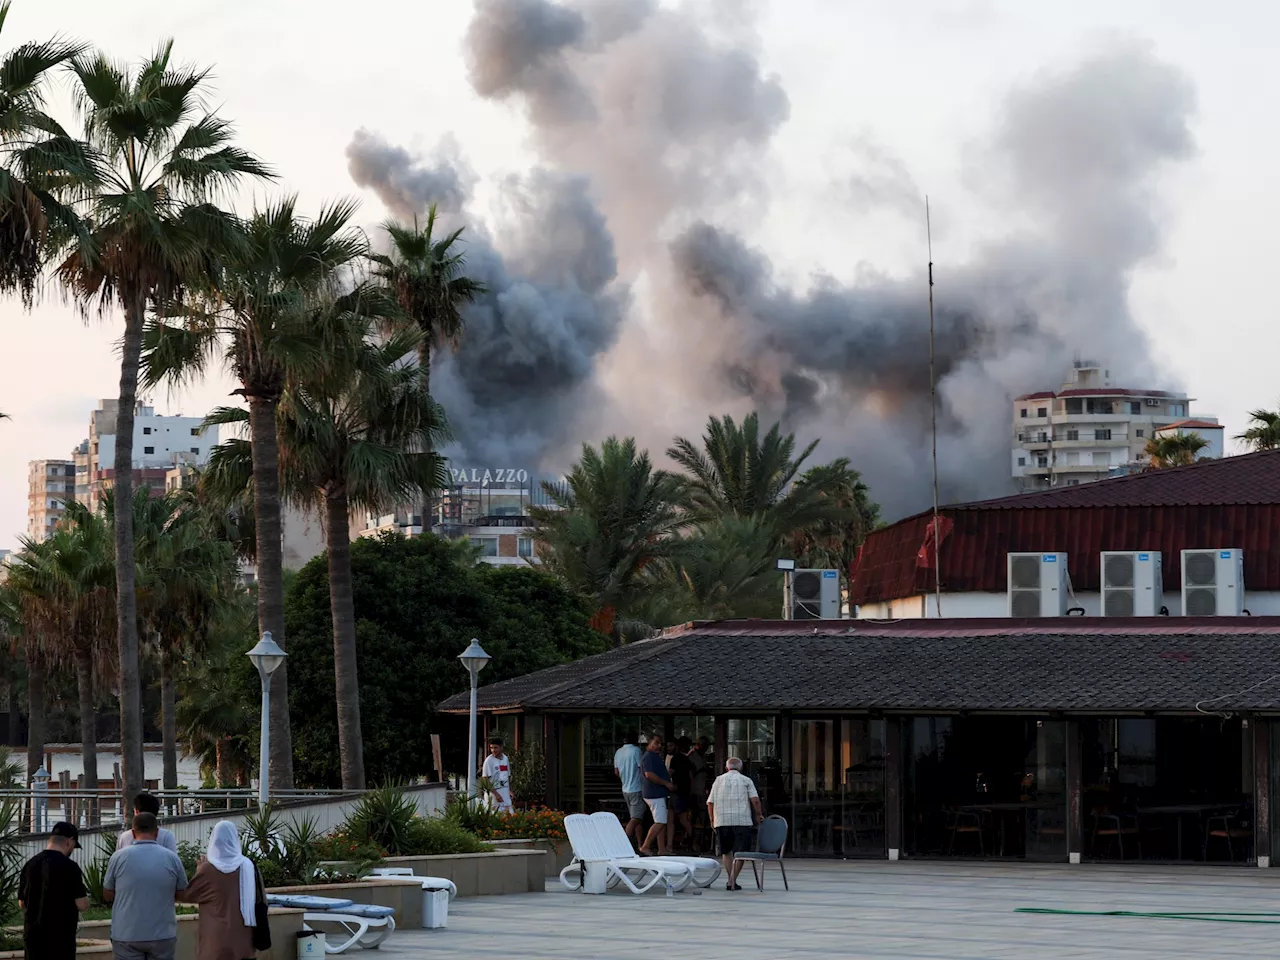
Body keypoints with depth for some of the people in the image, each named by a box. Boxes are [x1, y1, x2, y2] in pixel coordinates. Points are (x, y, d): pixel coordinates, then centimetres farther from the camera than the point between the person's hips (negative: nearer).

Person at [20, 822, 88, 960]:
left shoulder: (30, 864, 5)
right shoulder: (69, 867, -15)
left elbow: (22, 903, 13)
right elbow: (82, 905, -15)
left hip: (32, 936, 6)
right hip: (59, 938, -6)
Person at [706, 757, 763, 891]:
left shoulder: (719, 780, 14)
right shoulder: (746, 780, 7)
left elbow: (710, 802, 9)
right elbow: (755, 800, -5)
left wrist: (712, 820, 20)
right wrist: (758, 815, 10)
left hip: (722, 820, 3)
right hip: (742, 820, -2)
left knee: (726, 852, 16)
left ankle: (730, 880, 10)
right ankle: (733, 880, -11)